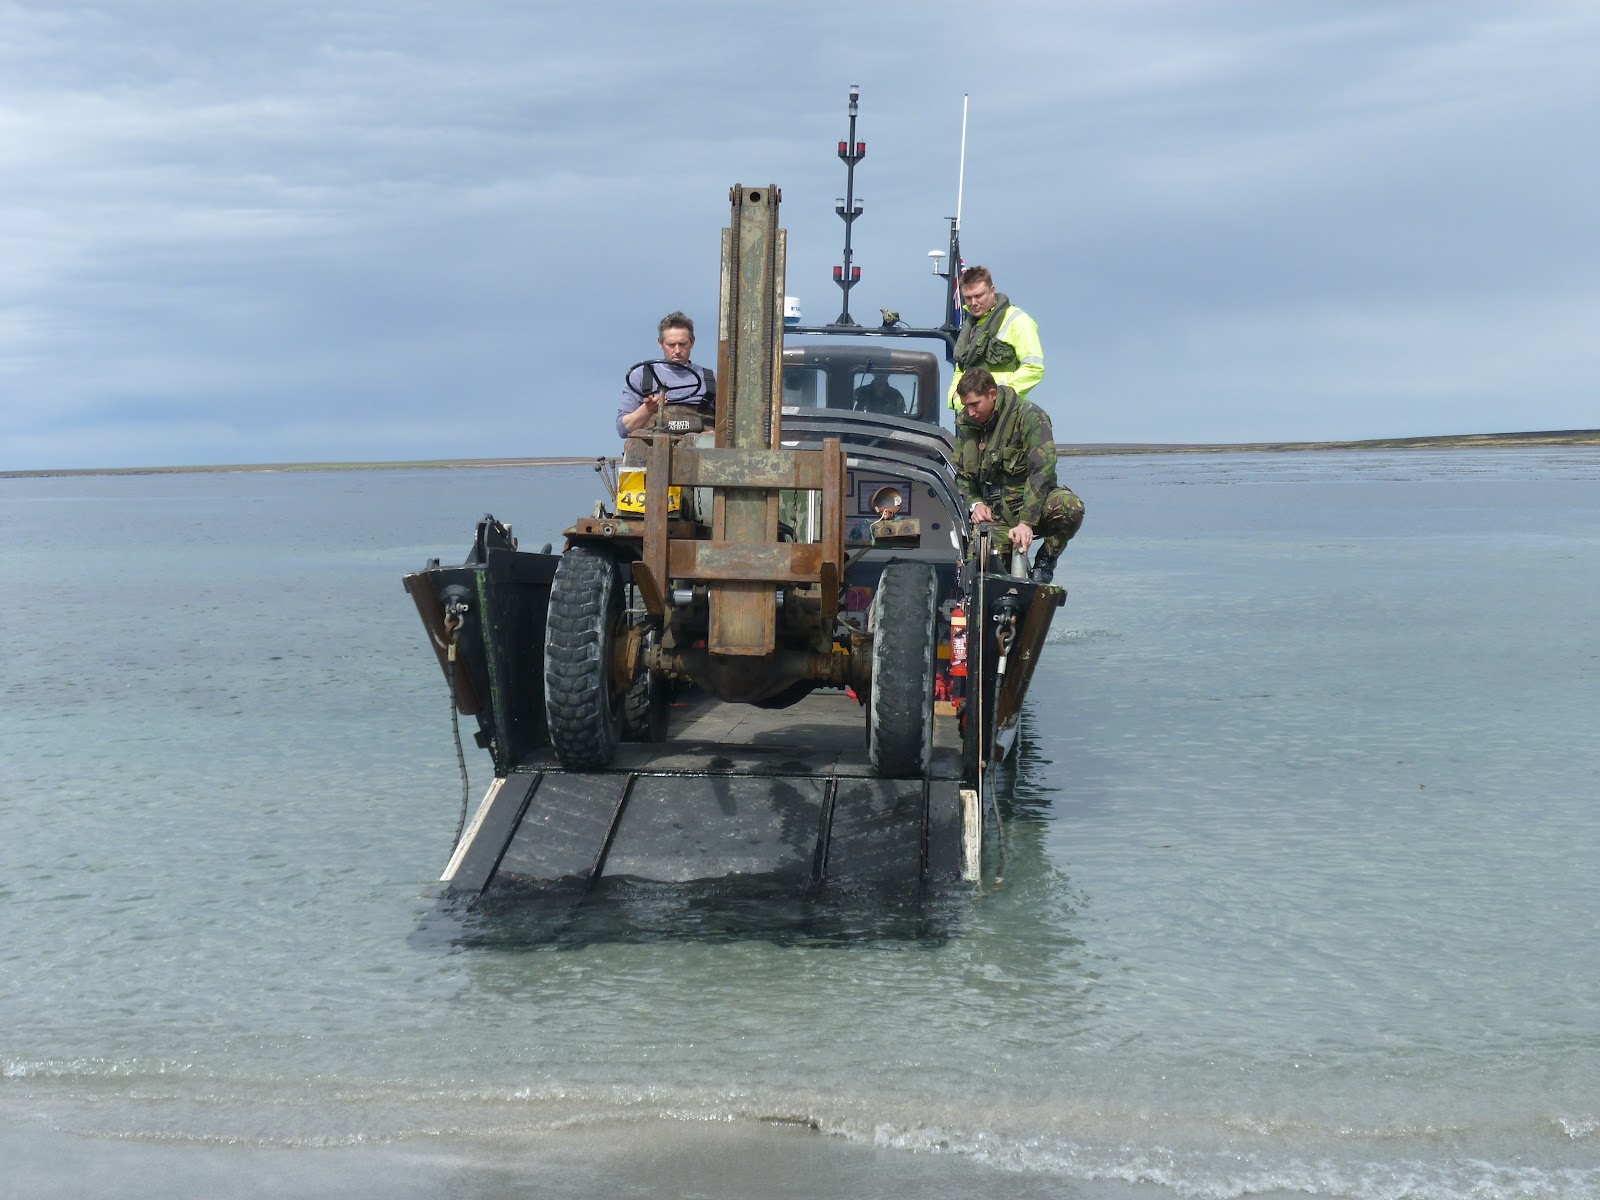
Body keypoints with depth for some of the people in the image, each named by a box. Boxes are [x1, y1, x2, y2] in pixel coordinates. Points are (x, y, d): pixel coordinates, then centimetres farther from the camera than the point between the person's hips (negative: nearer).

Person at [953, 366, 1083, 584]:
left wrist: (1026, 522, -31)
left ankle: (1045, 560, -7)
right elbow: (961, 473, 14)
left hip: (1031, 503, -3)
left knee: (1070, 507, -36)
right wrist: (975, 503, -7)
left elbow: (1041, 472, -22)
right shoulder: (965, 423, 5)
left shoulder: (1030, 416, -13)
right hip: (993, 514, 3)